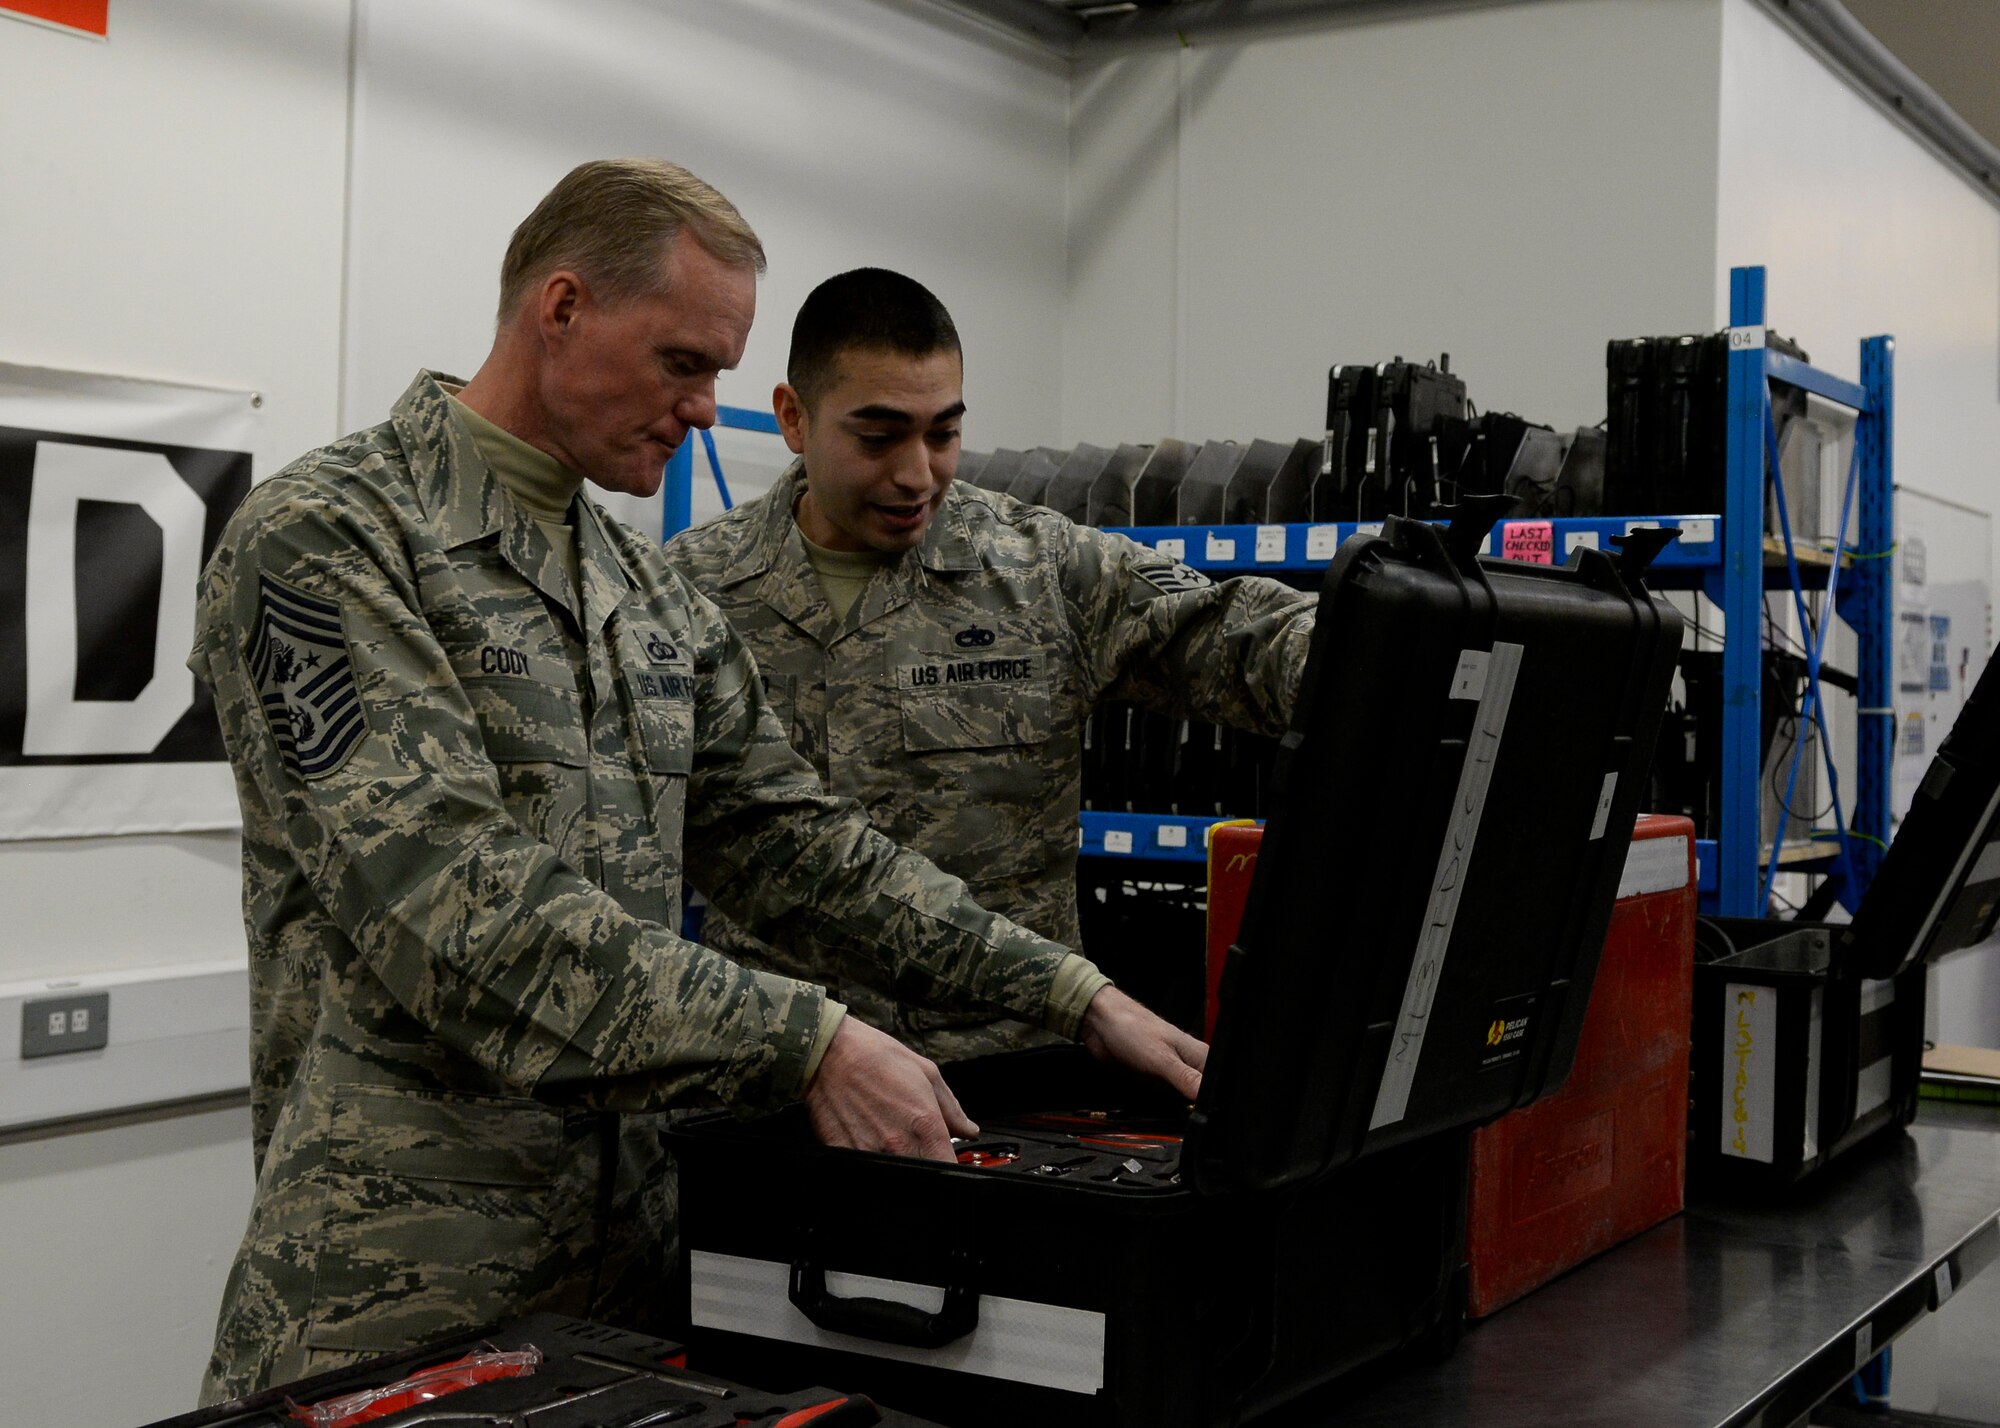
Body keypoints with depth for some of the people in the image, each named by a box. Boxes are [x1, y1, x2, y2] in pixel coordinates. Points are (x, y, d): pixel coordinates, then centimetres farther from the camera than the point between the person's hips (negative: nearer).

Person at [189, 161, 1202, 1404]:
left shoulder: (653, 593, 13)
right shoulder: (327, 541, -12)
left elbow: (792, 840, 12)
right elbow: (457, 910, -23)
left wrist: (1071, 995, 3)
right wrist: (805, 1044, -26)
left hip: (631, 1235, 7)